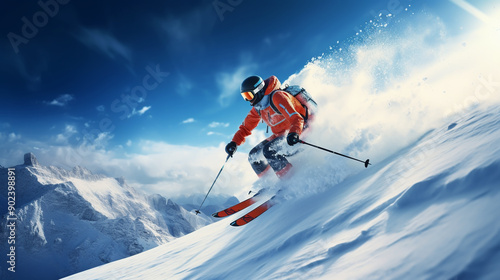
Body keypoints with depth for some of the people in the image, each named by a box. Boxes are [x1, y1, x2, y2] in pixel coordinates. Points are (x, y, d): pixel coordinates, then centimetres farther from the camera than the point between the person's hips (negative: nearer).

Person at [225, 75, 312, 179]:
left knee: (269, 150, -29)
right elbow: (246, 127, 14)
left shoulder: (277, 97, -21)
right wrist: (234, 142, 1)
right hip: (280, 134, 9)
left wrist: (294, 133, -49)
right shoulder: (258, 108, 5)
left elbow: (296, 118, -31)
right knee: (254, 155, 2)